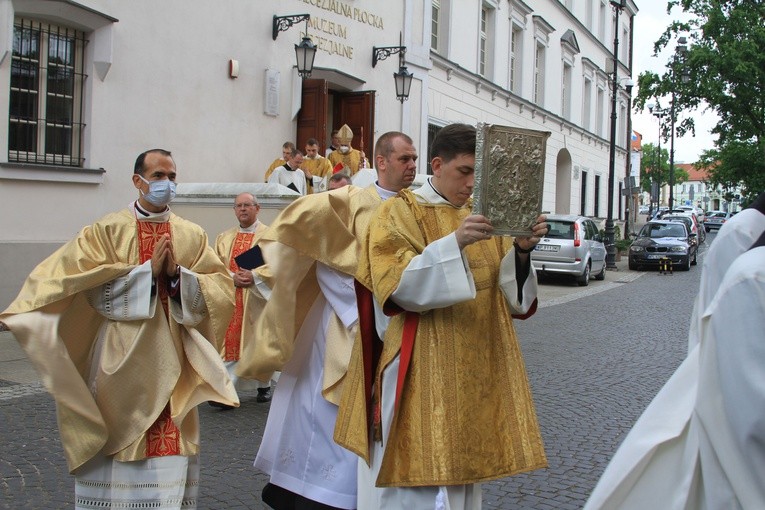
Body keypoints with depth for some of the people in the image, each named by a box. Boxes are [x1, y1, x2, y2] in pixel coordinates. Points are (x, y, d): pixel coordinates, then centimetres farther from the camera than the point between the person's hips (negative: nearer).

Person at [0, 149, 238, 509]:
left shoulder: (192, 235, 8)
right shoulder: (107, 231, 3)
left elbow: (221, 291, -1)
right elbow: (98, 292, -8)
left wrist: (178, 274, -14)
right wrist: (149, 270, -14)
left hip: (172, 367, 2)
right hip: (120, 367, -2)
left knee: (170, 457, 2)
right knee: (118, 452, 2)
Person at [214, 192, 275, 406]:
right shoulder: (224, 237, 14)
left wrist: (254, 276, -19)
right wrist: (233, 277, -12)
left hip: (257, 299, -2)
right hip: (230, 298, 3)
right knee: (231, 341, -4)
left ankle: (264, 386, 20)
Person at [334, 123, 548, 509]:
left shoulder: (483, 216, 13)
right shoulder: (401, 212, -3)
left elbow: (510, 294, 9)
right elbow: (396, 283, -17)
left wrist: (520, 251, -10)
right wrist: (454, 243, -27)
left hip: (476, 368, 6)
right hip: (423, 371, -6)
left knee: (463, 464, 11)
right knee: (420, 471, -5)